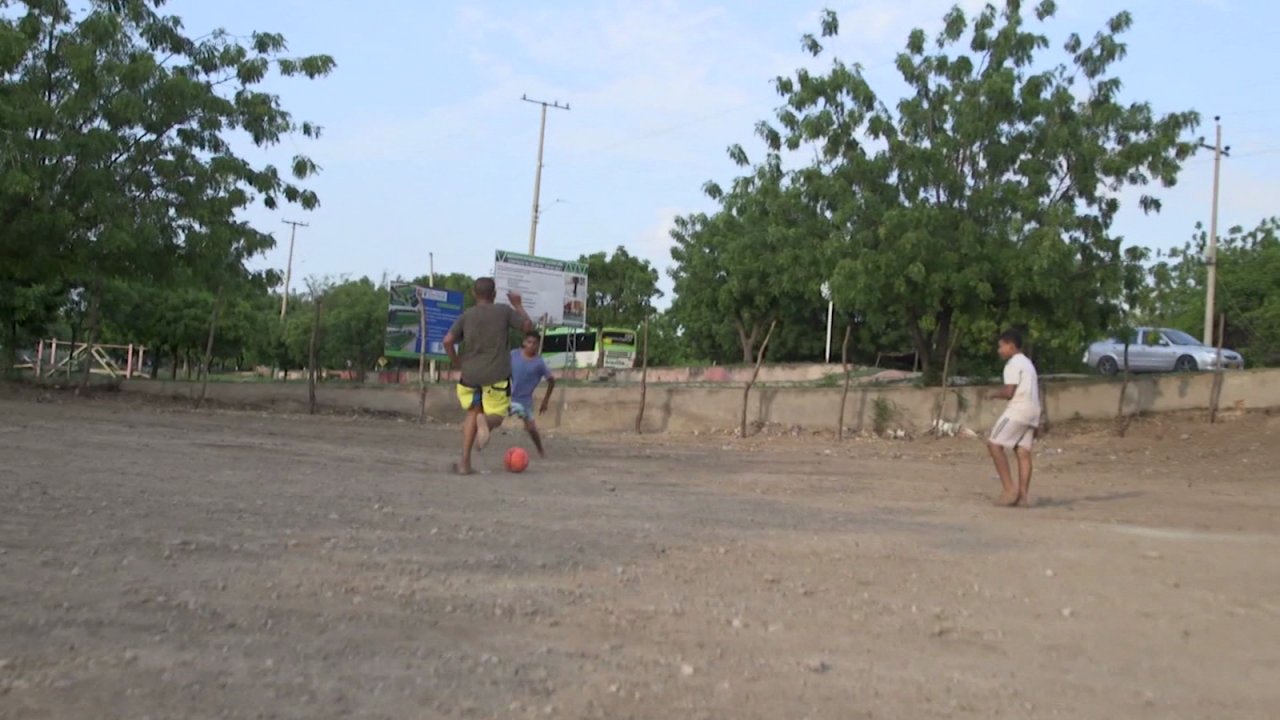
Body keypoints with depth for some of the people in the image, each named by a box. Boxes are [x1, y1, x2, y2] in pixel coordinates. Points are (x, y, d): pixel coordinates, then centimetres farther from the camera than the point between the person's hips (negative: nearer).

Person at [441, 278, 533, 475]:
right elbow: (528, 325, 9)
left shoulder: (466, 316, 7)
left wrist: (458, 365, 12)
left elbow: (448, 341, 0)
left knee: (473, 412, 20)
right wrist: (518, 304, 22)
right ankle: (485, 421, -29)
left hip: (470, 375, 3)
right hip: (497, 376, -3)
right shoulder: (504, 311, 0)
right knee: (497, 415, 12)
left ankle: (465, 462, 9)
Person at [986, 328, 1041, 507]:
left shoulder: (1013, 364, -7)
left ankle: (1009, 487, -13)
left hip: (1018, 410, -9)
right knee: (1023, 451, 3)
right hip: (1032, 410, 10)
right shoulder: (1027, 363, 24)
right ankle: (1023, 495, -2)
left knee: (994, 443, -8)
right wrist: (1036, 421, 26)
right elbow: (1035, 391, 24)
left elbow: (1009, 392, -16)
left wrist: (995, 394, 5)